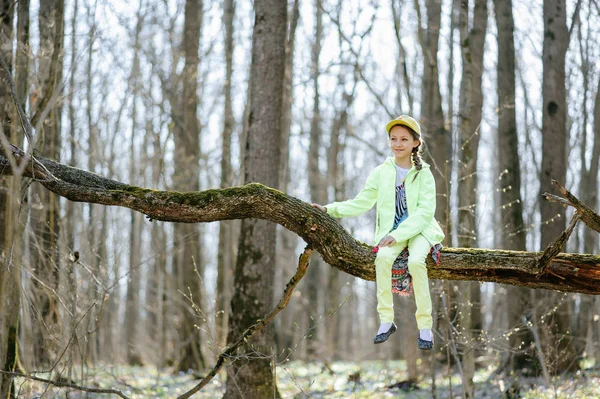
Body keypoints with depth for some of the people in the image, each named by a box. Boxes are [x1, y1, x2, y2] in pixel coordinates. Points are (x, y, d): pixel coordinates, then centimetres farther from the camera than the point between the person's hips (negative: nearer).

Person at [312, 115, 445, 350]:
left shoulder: (423, 174, -1)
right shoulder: (380, 173, 8)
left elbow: (425, 211, -11)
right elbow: (361, 203, 12)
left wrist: (398, 234, -22)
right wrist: (330, 209, -2)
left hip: (420, 229, -2)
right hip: (391, 231, 2)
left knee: (415, 261, -34)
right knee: (382, 257, -31)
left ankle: (425, 325, -25)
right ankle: (386, 320, -22)